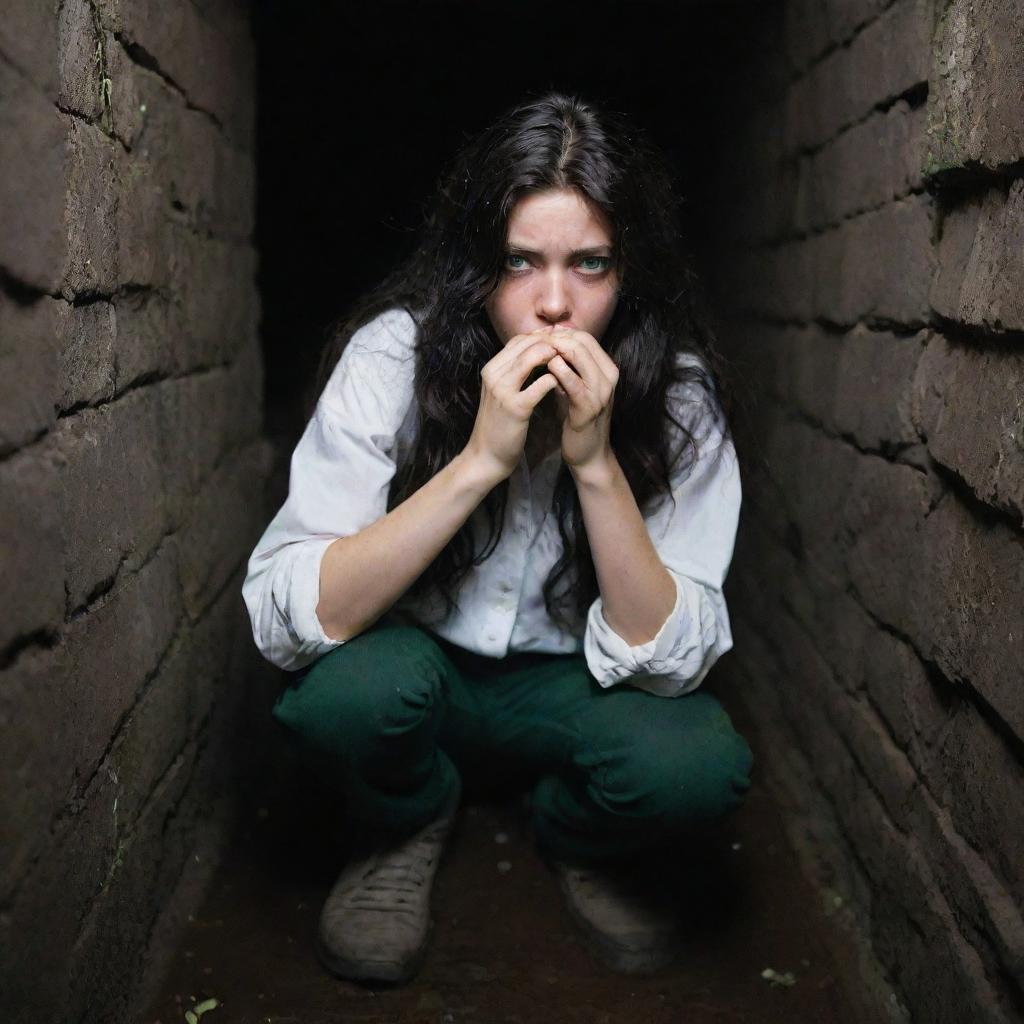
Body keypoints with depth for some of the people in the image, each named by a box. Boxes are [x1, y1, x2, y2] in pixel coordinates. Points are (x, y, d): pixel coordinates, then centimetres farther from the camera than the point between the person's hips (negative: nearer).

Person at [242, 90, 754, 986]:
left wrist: (595, 463, -33)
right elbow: (284, 620, -28)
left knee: (697, 763, -29)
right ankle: (405, 823, 3)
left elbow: (670, 661, -21)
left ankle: (579, 843, 7)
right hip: (413, 675, 0)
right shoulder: (397, 353, -21)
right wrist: (481, 459, -36)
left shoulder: (674, 391, -18)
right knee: (352, 683, -34)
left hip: (574, 692, 1)